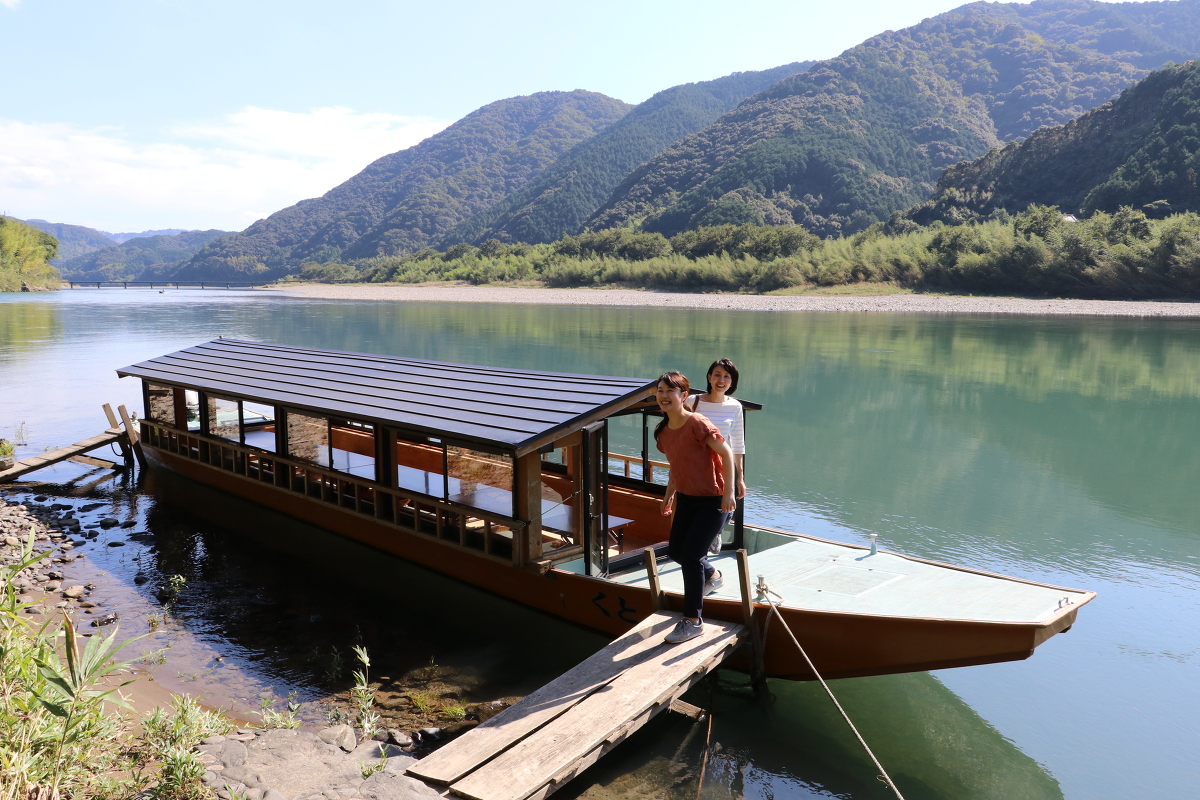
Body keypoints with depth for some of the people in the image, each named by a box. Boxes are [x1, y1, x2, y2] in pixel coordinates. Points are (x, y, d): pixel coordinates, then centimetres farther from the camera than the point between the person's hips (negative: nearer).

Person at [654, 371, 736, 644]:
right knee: (676, 551, 14)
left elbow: (726, 453, -19)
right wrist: (669, 494, 12)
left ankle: (693, 621, 3)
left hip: (713, 500, -8)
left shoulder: (697, 424, -23)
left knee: (690, 554, -12)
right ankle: (711, 575, 46)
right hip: (686, 498, 8)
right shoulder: (663, 431, 0)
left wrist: (729, 492, -22)